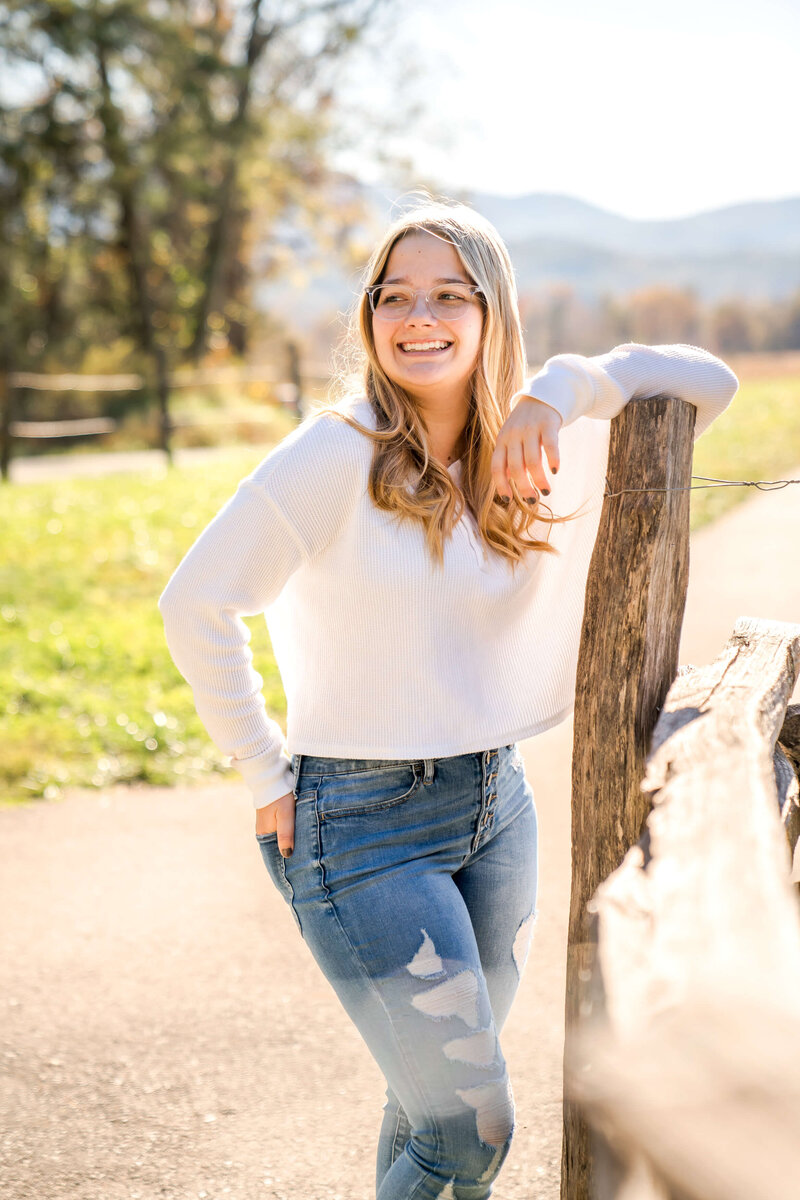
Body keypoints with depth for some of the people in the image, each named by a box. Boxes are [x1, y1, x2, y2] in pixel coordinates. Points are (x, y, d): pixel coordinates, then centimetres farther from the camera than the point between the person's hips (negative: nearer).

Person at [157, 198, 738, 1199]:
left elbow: (707, 384, 2)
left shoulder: (544, 453, 2)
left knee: (441, 1095, 20)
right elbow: (196, 606, -14)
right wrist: (265, 774, -9)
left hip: (497, 803, 6)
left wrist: (561, 390, -13)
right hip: (364, 824, -6)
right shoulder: (340, 451, -14)